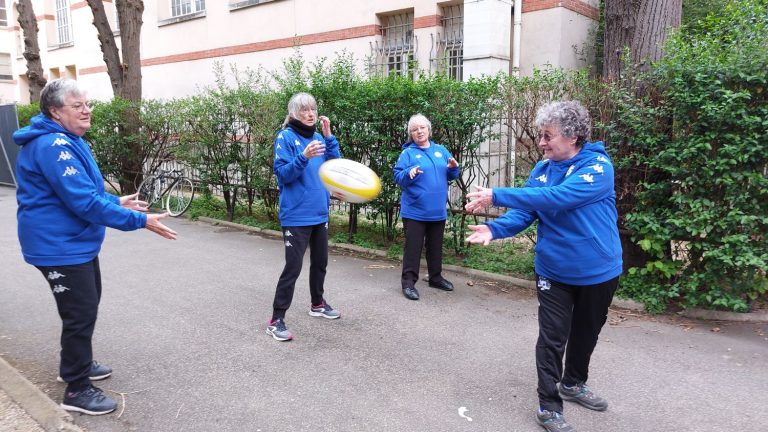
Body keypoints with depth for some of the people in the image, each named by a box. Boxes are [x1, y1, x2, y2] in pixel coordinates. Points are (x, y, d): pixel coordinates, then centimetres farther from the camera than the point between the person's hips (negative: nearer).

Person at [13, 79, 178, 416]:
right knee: (81, 314, -3)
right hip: (59, 247, -11)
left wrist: (116, 202, 10)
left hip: (76, 243, 11)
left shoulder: (69, 141, 11)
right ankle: (77, 389, 12)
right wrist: (140, 221, -29)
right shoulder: (53, 146, -24)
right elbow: (84, 202, -30)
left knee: (86, 306, 22)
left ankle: (76, 364, 40)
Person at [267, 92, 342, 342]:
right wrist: (303, 157, -30)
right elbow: (282, 174, -16)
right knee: (293, 267, -8)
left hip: (320, 213, 7)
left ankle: (317, 304, 37)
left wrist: (329, 137, -6)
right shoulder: (286, 137, -9)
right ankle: (276, 320, 2)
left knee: (320, 262, 18)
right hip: (296, 215, -7)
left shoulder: (318, 137, 8)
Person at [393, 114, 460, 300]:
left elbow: (450, 176, 13)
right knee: (413, 248, -2)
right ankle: (408, 282, 5)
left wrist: (453, 168, -8)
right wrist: (409, 173, -30)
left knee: (436, 246, 16)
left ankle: (435, 277, 31)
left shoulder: (441, 150, 9)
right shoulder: (408, 153, -4)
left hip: (438, 210, 5)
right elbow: (398, 177, -10)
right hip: (415, 211, -5)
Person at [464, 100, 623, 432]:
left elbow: (556, 198, -35)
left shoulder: (598, 166, -20)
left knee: (586, 334, 19)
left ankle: (573, 384, 43)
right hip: (554, 271, 2)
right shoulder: (542, 169, -3)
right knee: (552, 339, 2)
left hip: (598, 272, -2)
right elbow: (523, 213, -6)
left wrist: (497, 196, -38)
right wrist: (495, 228, -27)